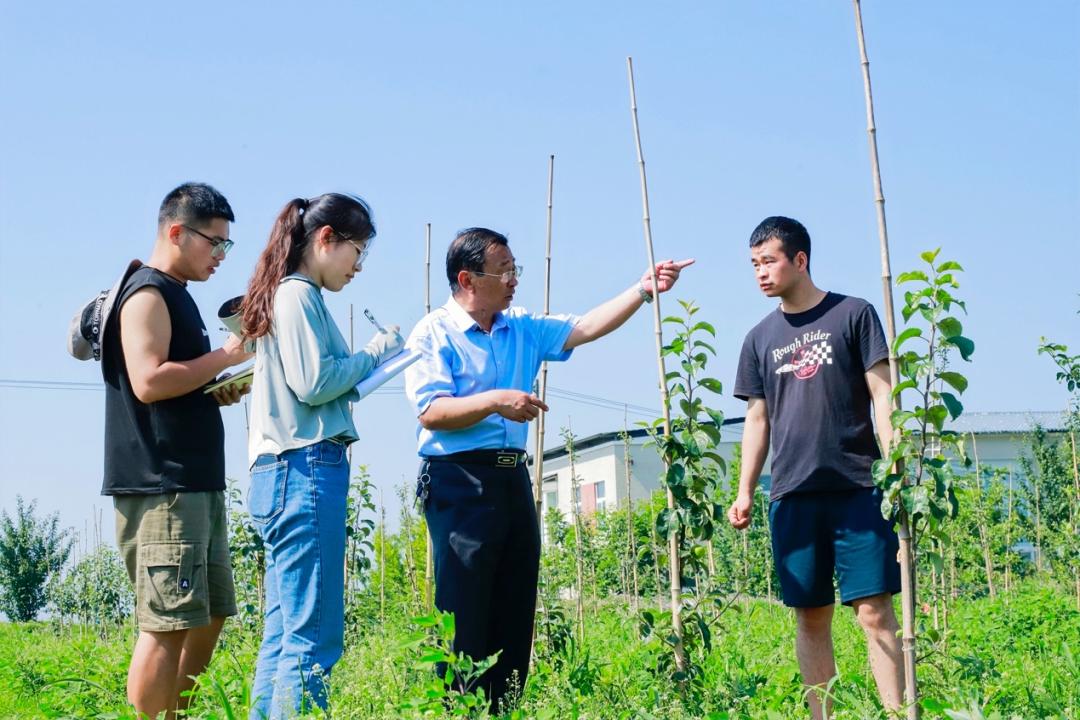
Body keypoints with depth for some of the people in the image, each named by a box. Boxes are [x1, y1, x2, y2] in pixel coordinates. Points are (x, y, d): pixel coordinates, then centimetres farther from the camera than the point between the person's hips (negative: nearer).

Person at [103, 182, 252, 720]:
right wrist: (224, 358, -13)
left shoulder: (176, 297, 21)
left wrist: (220, 389, 10)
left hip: (195, 484, 10)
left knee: (209, 616, 11)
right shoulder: (148, 294, -9)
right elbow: (148, 381, -22)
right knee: (169, 623, -11)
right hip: (160, 486, -10)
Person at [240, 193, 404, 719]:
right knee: (313, 636, -11)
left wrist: (370, 365, 11)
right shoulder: (299, 295, -7)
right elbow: (312, 384, -15)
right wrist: (375, 354, -3)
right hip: (305, 468, -10)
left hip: (287, 473, 10)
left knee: (284, 632, 10)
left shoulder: (289, 295, 21)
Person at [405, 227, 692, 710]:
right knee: (464, 615, -9)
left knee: (514, 611, 8)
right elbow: (430, 412, -13)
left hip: (512, 479, 7)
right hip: (459, 480, -7)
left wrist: (644, 289, 4)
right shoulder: (434, 334, -4)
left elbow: (586, 328, 11)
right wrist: (494, 402, -23)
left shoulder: (523, 329, 15)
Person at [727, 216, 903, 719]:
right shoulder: (760, 338, 14)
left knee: (874, 610, -8)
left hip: (857, 488, -4)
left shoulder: (853, 315, 3)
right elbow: (757, 419, 16)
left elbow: (882, 394, 0)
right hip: (792, 495, 4)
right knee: (811, 615, 5)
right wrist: (744, 491, 8)